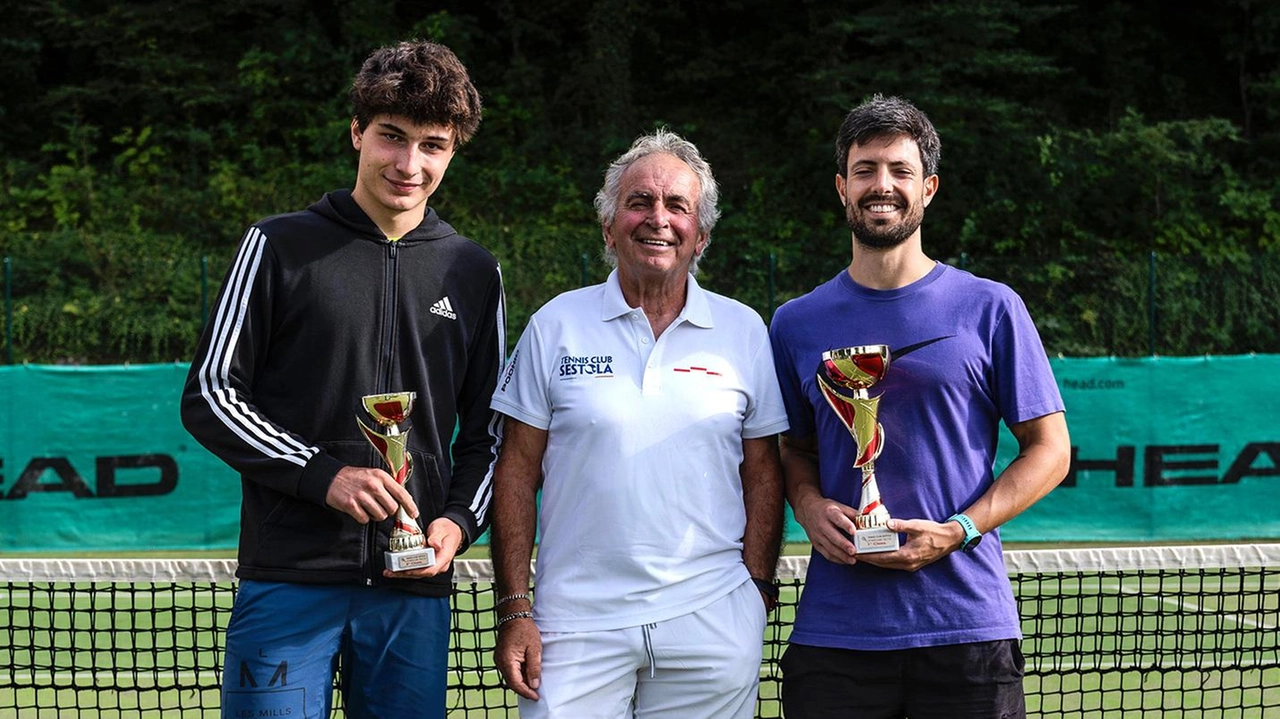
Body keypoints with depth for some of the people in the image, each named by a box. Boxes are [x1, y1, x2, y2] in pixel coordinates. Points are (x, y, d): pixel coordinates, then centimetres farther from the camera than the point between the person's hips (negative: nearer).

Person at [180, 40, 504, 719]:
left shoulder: (474, 273, 12)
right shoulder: (280, 246, 3)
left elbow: (485, 430, 18)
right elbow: (209, 395, 0)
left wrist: (460, 521, -1)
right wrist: (322, 475, -12)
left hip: (415, 587, 3)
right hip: (289, 579, -3)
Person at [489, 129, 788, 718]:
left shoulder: (744, 331, 6)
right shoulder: (556, 326, 3)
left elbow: (762, 474, 11)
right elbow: (518, 473, 3)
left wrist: (758, 591, 2)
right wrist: (514, 610, -3)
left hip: (710, 625, 1)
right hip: (577, 622, -1)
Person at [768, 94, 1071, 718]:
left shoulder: (991, 309, 2)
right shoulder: (796, 323, 9)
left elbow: (1050, 449, 4)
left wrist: (957, 531, -10)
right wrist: (808, 504, -3)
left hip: (966, 626, -1)